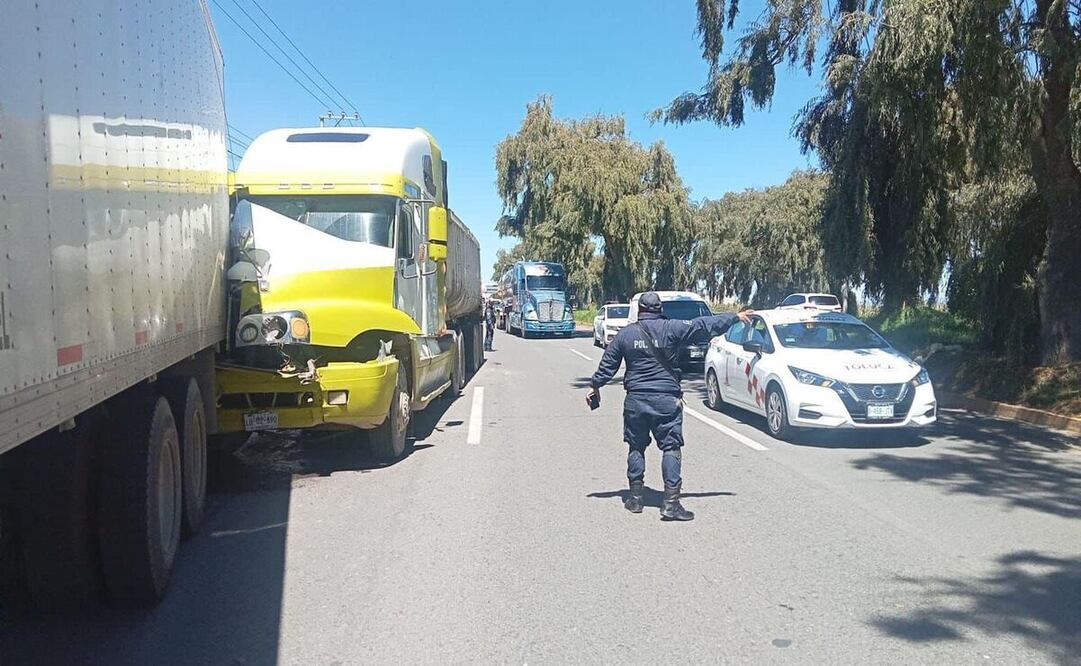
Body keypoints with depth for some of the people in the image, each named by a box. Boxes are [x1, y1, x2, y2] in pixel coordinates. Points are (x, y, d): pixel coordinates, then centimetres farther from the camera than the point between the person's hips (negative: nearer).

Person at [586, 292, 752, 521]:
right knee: (671, 448, 1)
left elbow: (607, 365, 10)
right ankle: (671, 503, -5)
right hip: (667, 400, -2)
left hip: (635, 400, 3)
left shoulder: (625, 334, 4)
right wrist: (736, 317, 9)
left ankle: (635, 498, 18)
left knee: (636, 447, 15)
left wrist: (595, 386, 24)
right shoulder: (672, 328, -4)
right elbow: (703, 326, 0)